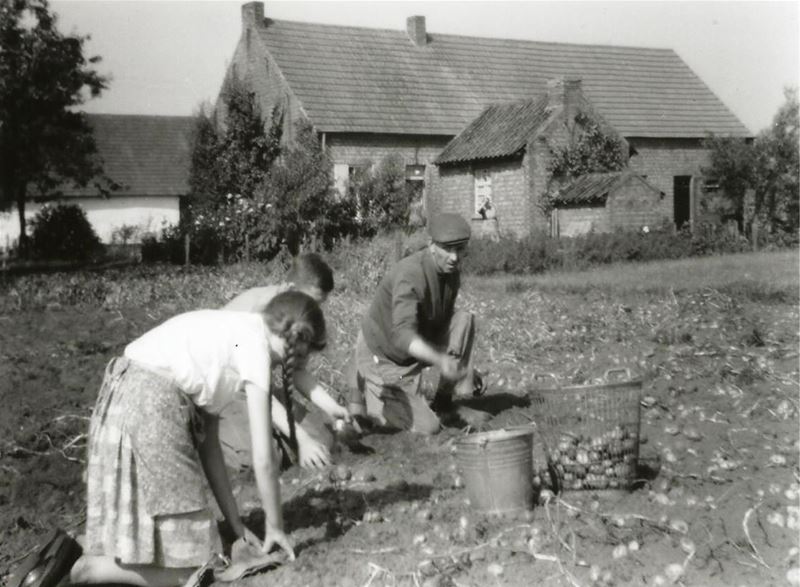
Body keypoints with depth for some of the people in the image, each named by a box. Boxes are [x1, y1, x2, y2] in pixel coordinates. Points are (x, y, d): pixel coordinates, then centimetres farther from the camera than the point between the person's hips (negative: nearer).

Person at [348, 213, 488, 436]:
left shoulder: (451, 269, -4)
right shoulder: (410, 275, -30)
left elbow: (444, 321, 13)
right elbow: (402, 334, -43)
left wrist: (464, 366, 13)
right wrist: (439, 359, -58)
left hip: (413, 351, 8)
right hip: (381, 358, -8)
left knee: (464, 320, -11)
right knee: (427, 427, -14)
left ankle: (444, 400, 0)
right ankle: (367, 397, 8)